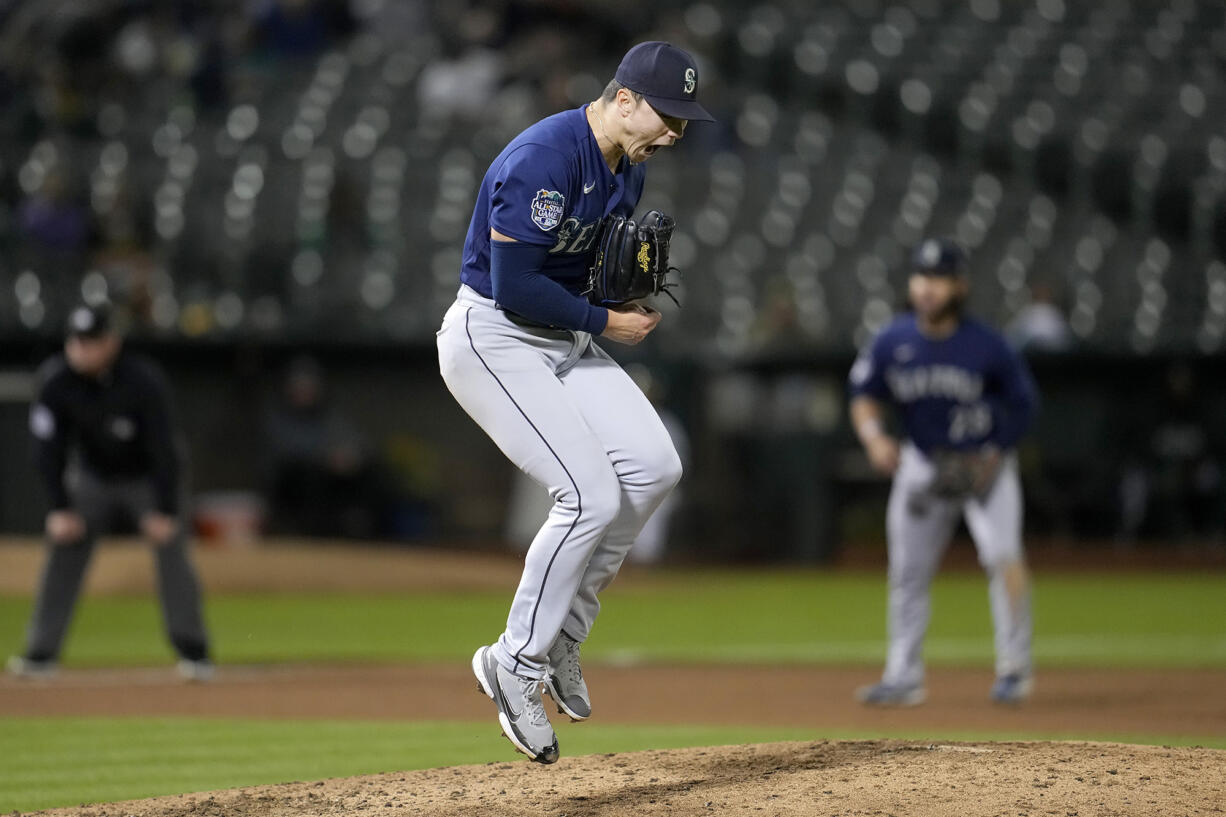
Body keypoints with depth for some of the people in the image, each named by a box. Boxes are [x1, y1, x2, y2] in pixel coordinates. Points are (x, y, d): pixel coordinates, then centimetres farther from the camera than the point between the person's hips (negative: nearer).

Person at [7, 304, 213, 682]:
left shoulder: (143, 380, -29)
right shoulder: (56, 380, -21)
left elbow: (163, 449, -24)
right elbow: (48, 448, -13)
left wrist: (164, 511, -25)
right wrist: (60, 508, -16)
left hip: (147, 479, -3)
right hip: (91, 478, 3)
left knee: (170, 547, -16)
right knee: (63, 550, -7)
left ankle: (193, 651, -10)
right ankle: (40, 653, -5)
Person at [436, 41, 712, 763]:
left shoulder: (630, 163, 5)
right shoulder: (544, 160, -25)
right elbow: (515, 287, -26)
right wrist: (607, 323, -17)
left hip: (564, 338, 9)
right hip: (492, 339, -9)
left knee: (654, 468, -4)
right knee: (593, 495, -17)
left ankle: (563, 630, 10)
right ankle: (518, 663, -5)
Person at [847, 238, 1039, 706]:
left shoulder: (986, 345, -15)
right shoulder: (893, 342, -8)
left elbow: (1023, 404, -4)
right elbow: (865, 396, 1)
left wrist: (995, 455, -10)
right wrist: (874, 436, -18)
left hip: (985, 463, -3)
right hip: (923, 466, 3)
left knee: (1002, 555, -19)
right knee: (907, 573, 5)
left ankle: (1014, 668, -9)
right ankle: (903, 677, 15)